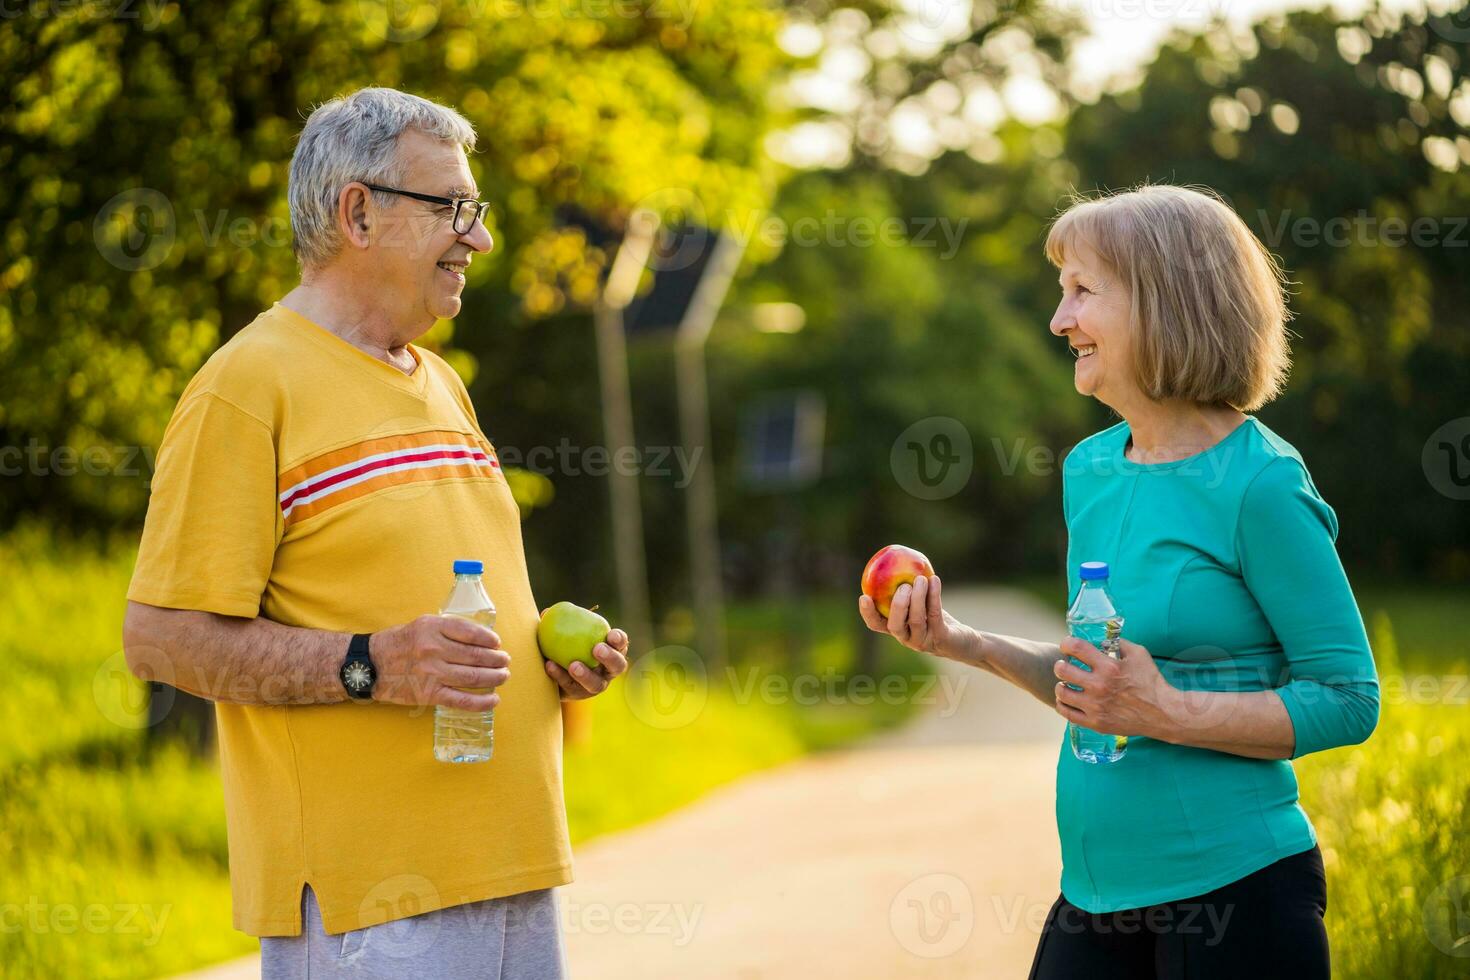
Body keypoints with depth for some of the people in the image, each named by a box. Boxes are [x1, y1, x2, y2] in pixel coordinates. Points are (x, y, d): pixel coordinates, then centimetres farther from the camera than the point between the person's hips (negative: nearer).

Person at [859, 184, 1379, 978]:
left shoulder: (1258, 486, -13)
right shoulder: (1089, 470, 9)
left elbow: (1348, 700, -12)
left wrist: (1169, 715, -19)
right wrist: (962, 645, 5)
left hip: (1230, 889, -7)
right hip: (1098, 885, 7)